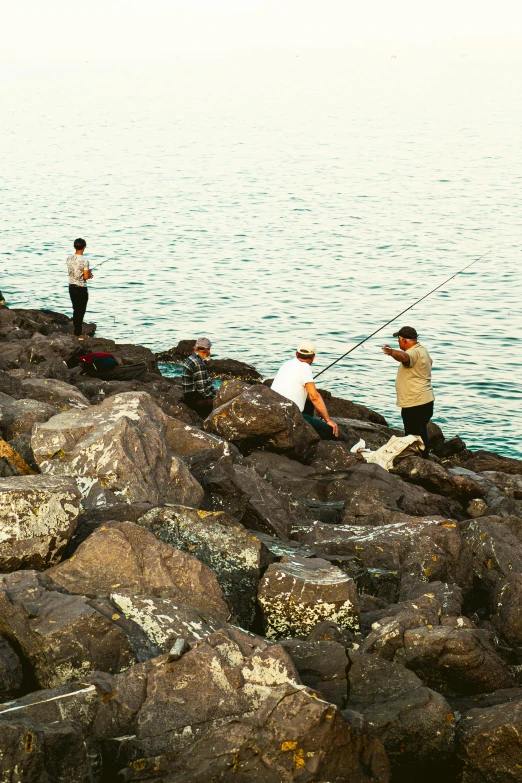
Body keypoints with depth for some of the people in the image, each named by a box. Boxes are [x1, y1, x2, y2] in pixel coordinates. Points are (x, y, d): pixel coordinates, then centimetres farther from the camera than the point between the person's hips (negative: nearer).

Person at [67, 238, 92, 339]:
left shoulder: (69, 259, 1)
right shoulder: (84, 261, -18)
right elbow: (86, 277, -18)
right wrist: (89, 274, 5)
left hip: (72, 287, 6)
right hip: (81, 288, -6)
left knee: (76, 310, 16)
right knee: (80, 311, 2)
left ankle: (76, 331, 21)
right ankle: (78, 334, 5)